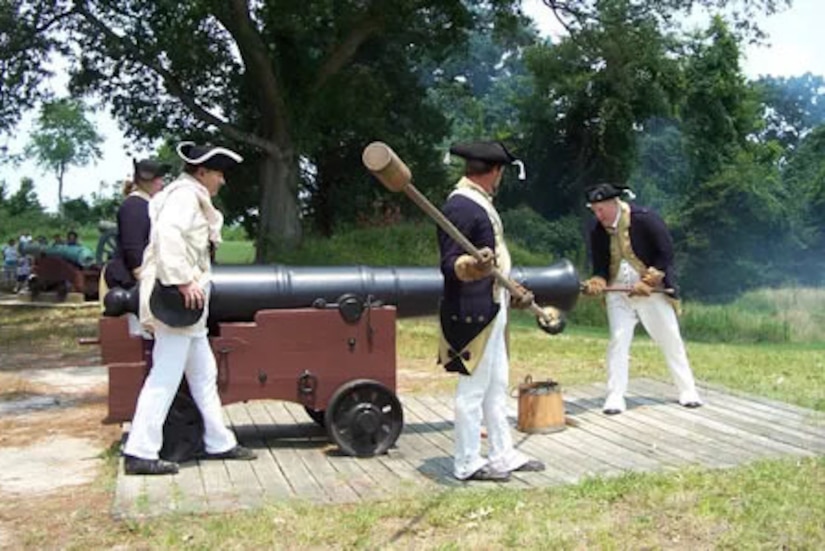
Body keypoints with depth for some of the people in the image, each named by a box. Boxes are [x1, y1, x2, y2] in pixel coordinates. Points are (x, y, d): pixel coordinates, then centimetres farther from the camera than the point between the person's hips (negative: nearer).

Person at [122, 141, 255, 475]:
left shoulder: (190, 196, 20)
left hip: (183, 299, 11)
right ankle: (140, 453, -3)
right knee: (166, 376, -8)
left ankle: (219, 443, 24)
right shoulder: (186, 194, -10)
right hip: (178, 298, -11)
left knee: (203, 374, 15)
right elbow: (168, 233, -26)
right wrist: (183, 281, -27)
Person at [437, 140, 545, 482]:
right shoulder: (460, 206, -17)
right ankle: (467, 464, 11)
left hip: (491, 310, 11)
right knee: (472, 389, -1)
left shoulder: (479, 203, 15)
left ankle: (503, 455, 27)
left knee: (496, 386, 16)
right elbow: (450, 264, -21)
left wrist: (513, 291, 29)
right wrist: (474, 265, -41)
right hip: (472, 313, -11)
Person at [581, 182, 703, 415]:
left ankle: (688, 391, 19)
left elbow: (666, 255, -13)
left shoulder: (646, 219, -15)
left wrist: (646, 281, -20)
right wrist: (597, 281, -19)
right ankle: (615, 397, -1)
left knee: (671, 339, 5)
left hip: (653, 290, -2)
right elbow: (600, 266, 3)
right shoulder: (597, 231, -3)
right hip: (618, 292, 3)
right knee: (617, 340, -7)